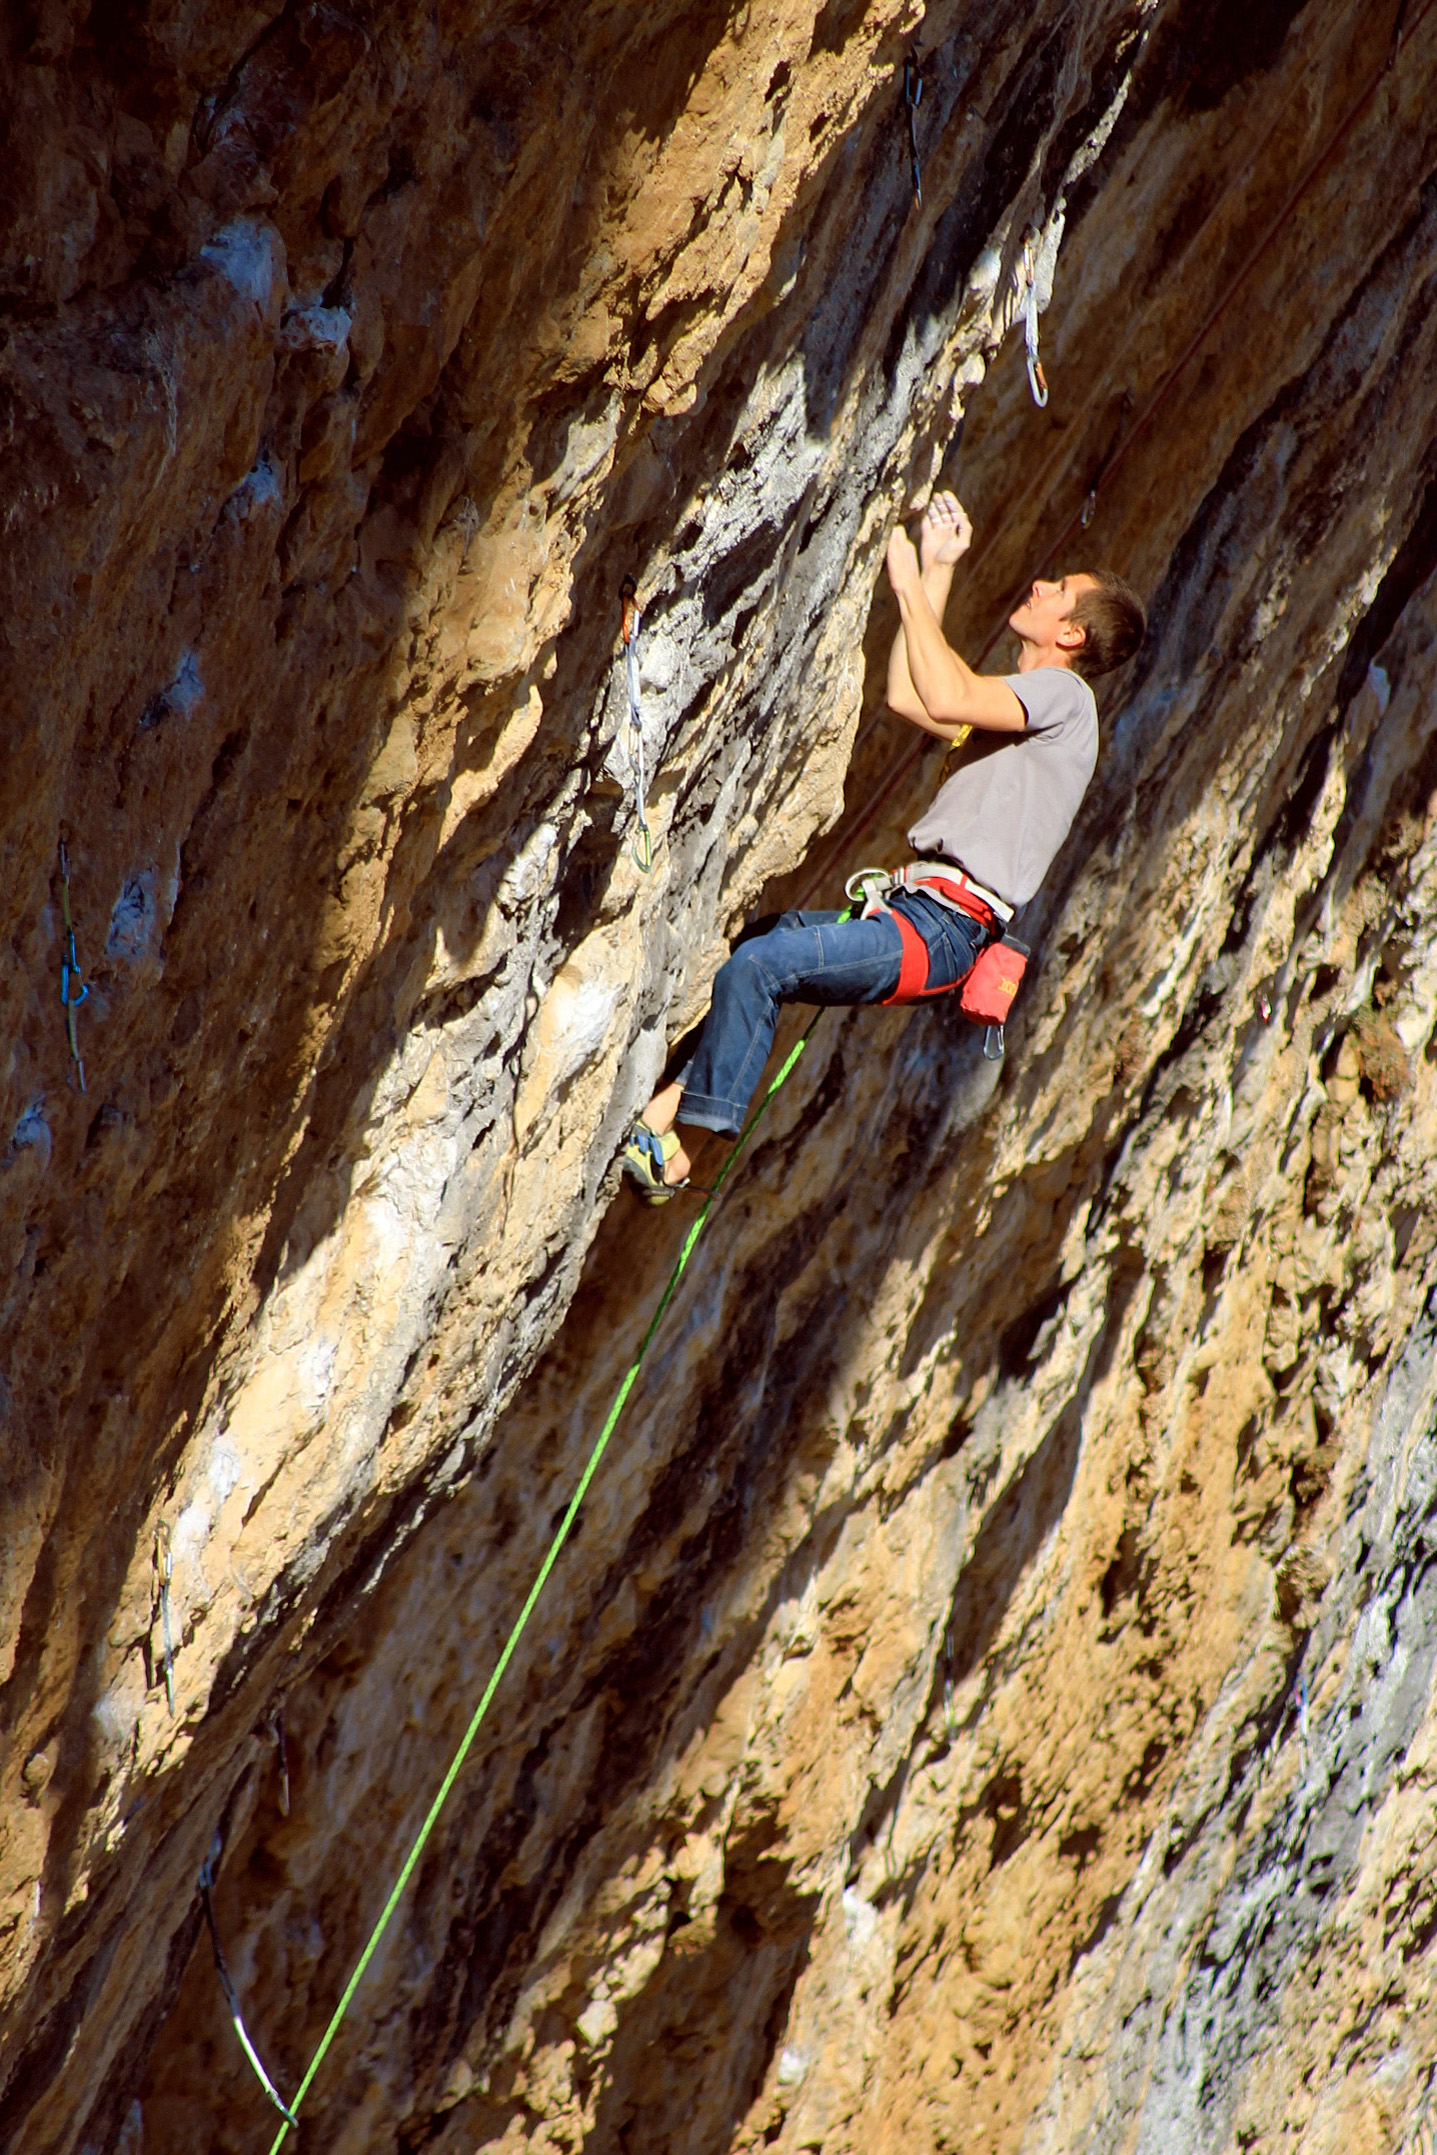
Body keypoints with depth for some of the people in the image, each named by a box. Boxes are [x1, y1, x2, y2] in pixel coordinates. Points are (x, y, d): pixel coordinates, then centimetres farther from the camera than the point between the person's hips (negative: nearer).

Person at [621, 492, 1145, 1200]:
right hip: (915, 907, 11)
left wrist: (911, 586, -9)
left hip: (939, 929, -11)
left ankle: (676, 1153, -20)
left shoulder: (1063, 694, -5)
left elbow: (948, 700, -20)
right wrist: (937, 573, 27)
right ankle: (667, 1108, 9)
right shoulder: (1023, 705, 26)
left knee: (758, 965, -23)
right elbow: (908, 696, 30)